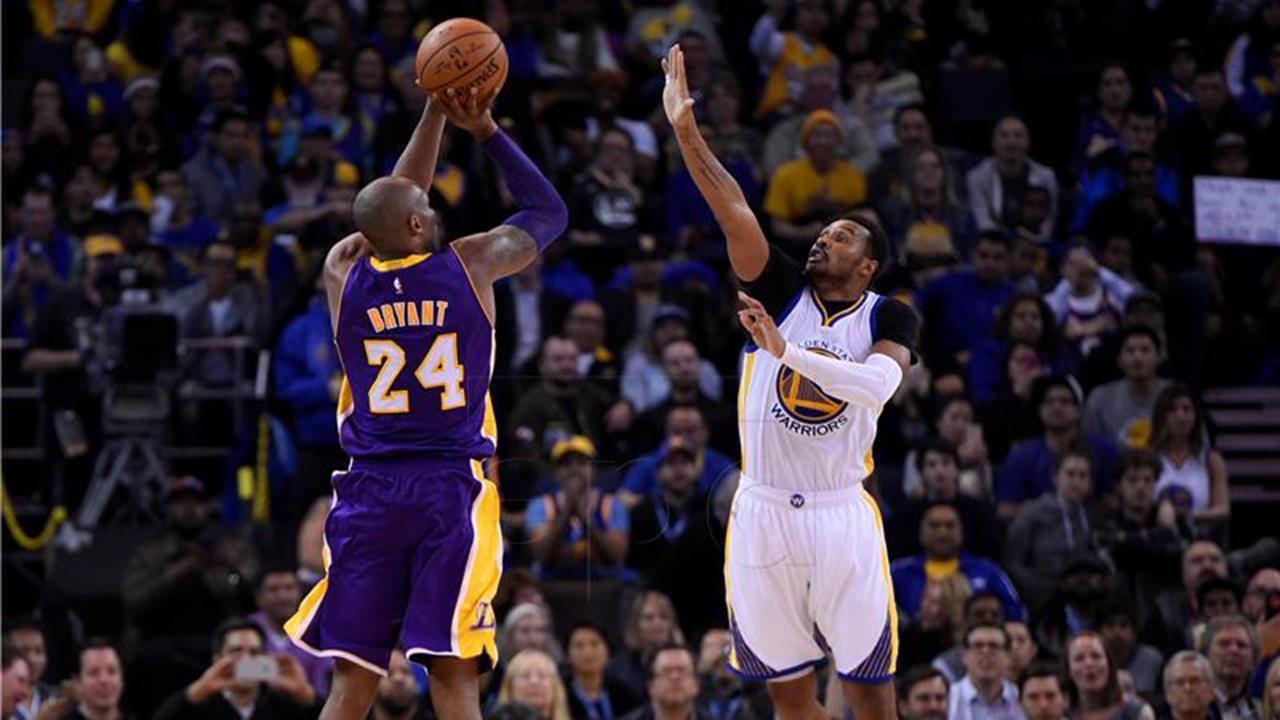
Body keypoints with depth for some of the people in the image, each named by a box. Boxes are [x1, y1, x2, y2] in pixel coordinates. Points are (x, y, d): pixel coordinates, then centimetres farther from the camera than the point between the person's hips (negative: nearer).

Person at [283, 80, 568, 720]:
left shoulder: (343, 273, 5)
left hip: (369, 494, 2)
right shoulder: (470, 265, -1)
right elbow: (548, 213, 17)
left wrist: (435, 114, 25)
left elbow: (393, 208, 24)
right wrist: (485, 131, 19)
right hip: (452, 494, -2)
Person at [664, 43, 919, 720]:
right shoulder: (782, 290, 3)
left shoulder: (890, 318, -1)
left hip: (842, 516, -2)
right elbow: (733, 209, -10)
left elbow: (878, 383, -22)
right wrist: (684, 127, -22)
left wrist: (787, 351, -30)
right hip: (763, 512, 2)